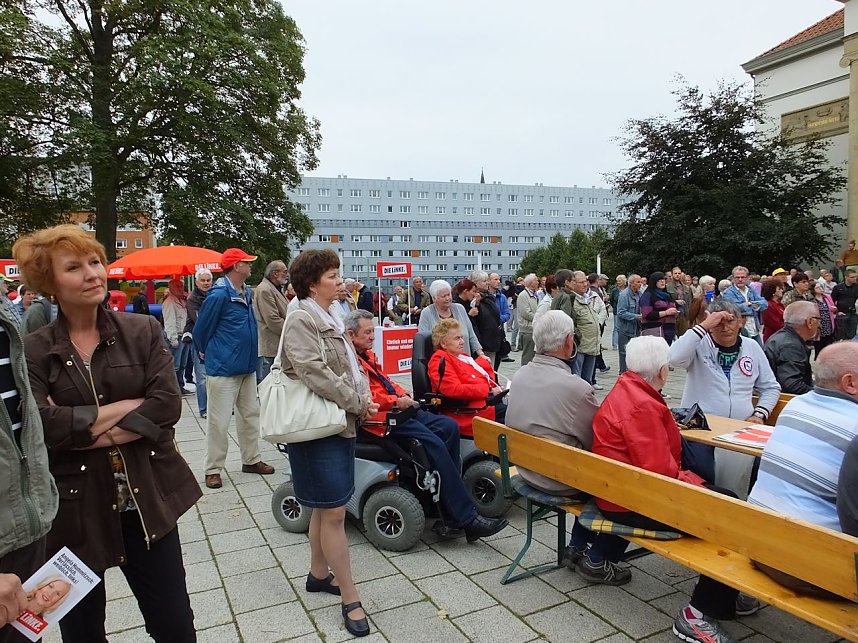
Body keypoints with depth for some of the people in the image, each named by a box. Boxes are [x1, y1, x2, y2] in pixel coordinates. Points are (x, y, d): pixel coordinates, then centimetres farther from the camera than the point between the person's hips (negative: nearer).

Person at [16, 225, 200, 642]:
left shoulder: (142, 331, -1)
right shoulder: (32, 351, -3)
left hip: (147, 500, 0)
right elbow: (40, 426, -18)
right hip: (74, 510, 0)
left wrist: (80, 429, -15)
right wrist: (128, 406, -14)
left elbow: (168, 405, -13)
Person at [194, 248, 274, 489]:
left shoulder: (246, 292, 8)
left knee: (250, 415, 16)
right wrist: (207, 353, 8)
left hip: (247, 367, 8)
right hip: (223, 369, -8)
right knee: (219, 421, 0)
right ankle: (213, 469, 12)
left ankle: (251, 460, 29)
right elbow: (201, 330, -8)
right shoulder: (219, 295, -18)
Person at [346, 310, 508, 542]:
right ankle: (466, 518, -19)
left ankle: (450, 495, -5)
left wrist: (403, 394, 4)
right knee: (434, 444, -23)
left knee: (450, 426, -5)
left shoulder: (367, 355, 21)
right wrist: (396, 401, -20)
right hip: (380, 417, -10)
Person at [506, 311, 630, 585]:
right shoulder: (576, 387, -25)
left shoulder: (520, 375, -3)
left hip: (528, 470, 8)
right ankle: (596, 560, 15)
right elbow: (598, 441, -13)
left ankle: (576, 547, 28)